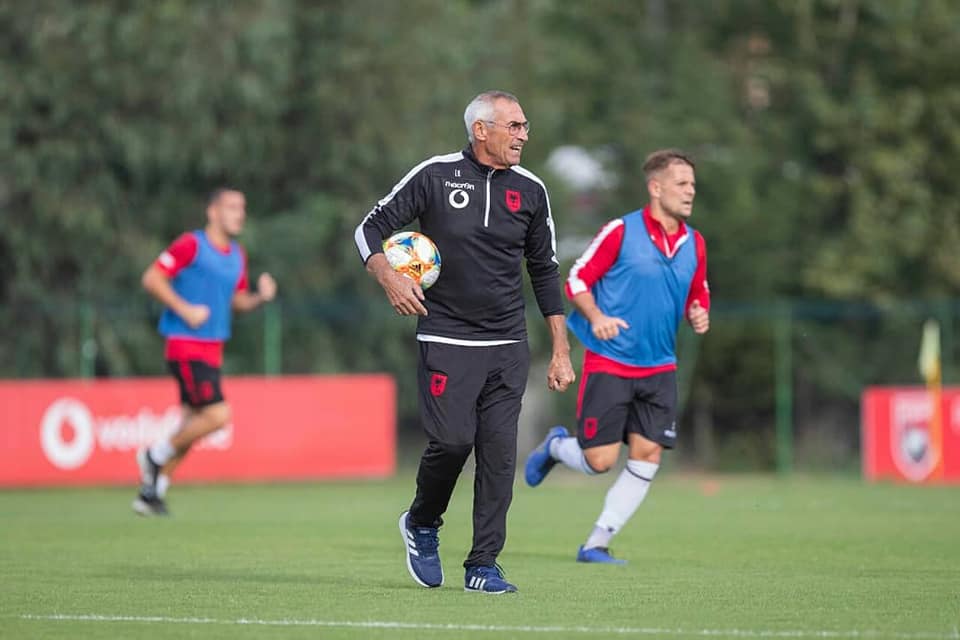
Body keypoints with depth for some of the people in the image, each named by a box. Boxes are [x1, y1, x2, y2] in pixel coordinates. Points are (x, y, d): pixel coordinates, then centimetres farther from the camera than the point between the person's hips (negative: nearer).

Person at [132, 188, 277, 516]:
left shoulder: (237, 255, 14)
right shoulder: (191, 245, -10)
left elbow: (237, 301, 23)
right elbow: (151, 278, -13)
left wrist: (261, 296, 3)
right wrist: (185, 309, -19)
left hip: (212, 350, 9)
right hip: (186, 346, -9)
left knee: (193, 423, 9)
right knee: (217, 414, -18)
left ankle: (151, 492, 19)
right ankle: (157, 455, 1)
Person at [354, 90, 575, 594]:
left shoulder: (530, 190, 8)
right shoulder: (435, 176, -2)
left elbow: (545, 271, 16)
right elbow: (371, 229, 3)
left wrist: (560, 352, 12)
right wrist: (388, 277, -18)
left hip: (508, 345, 3)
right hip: (445, 340, -3)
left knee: (499, 452, -4)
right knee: (452, 440, -14)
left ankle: (483, 565, 3)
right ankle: (422, 524, 15)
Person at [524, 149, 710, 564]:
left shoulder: (695, 244, 7)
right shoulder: (621, 231, -9)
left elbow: (698, 296, 20)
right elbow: (577, 279, -4)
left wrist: (699, 316, -3)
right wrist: (596, 317, -21)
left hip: (658, 369, 5)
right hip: (608, 364, -5)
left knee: (647, 458, -5)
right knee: (600, 460, -8)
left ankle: (596, 545, 7)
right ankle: (556, 446, 28)